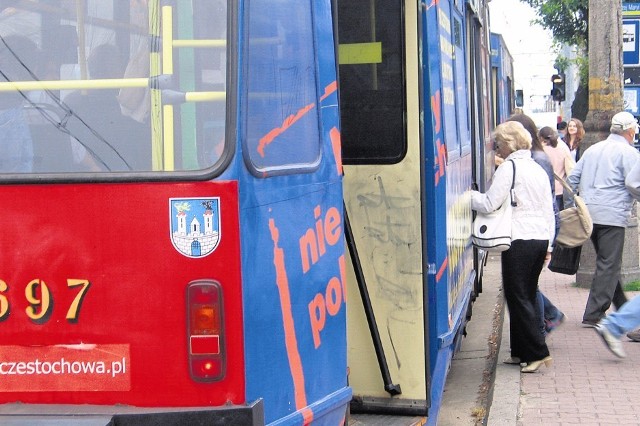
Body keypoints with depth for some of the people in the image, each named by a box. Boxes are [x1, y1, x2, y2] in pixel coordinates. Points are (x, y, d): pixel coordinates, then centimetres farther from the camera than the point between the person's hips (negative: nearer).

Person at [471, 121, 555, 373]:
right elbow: (549, 210, 18)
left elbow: (489, 204, -12)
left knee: (518, 297, -2)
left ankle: (538, 353, -4)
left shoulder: (509, 167, -9)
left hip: (520, 241, -8)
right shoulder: (538, 169, 16)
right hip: (541, 239, 8)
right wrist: (548, 244, 21)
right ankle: (522, 352, 17)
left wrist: (470, 195, 5)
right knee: (526, 297, 13)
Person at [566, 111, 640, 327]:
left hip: (588, 214, 8)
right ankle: (593, 315, -5)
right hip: (612, 215, -8)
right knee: (609, 265, -3)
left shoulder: (593, 149, 16)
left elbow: (572, 179, 16)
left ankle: (622, 307, 28)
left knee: (607, 262, 18)